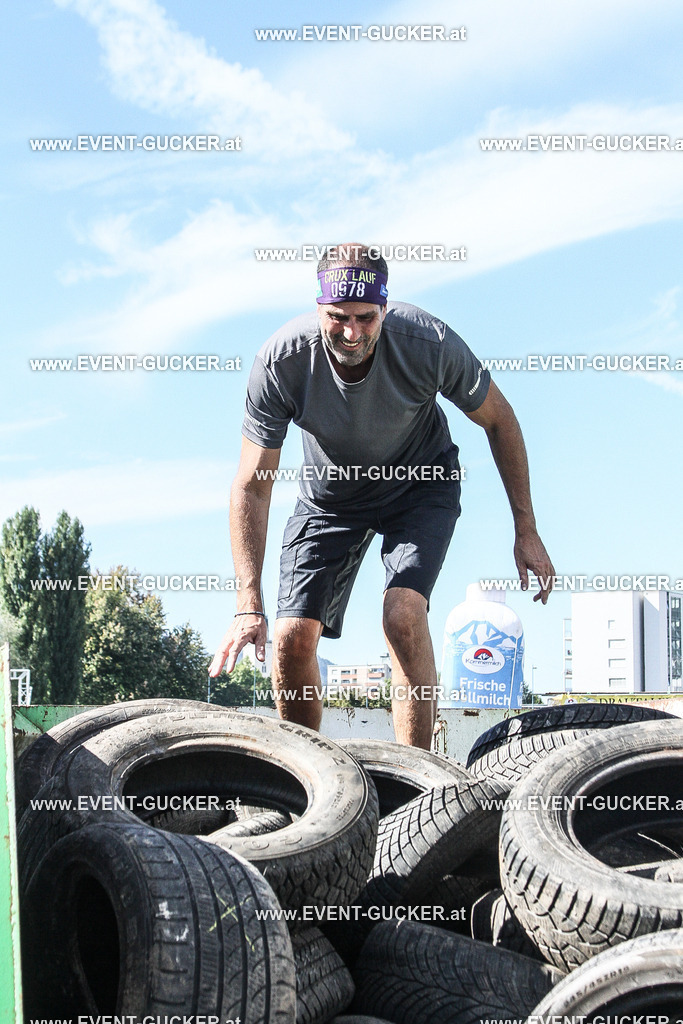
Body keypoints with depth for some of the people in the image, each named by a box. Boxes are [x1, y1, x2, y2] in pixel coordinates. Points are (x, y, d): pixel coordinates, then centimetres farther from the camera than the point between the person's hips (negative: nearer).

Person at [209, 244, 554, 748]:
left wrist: (526, 531, -10)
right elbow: (252, 485, -24)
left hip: (421, 485, -1)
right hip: (330, 495, 2)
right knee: (292, 640, -8)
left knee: (403, 613, -26)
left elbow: (499, 420, -13)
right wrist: (249, 605, -31)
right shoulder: (280, 361, -30)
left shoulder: (429, 343, -32)